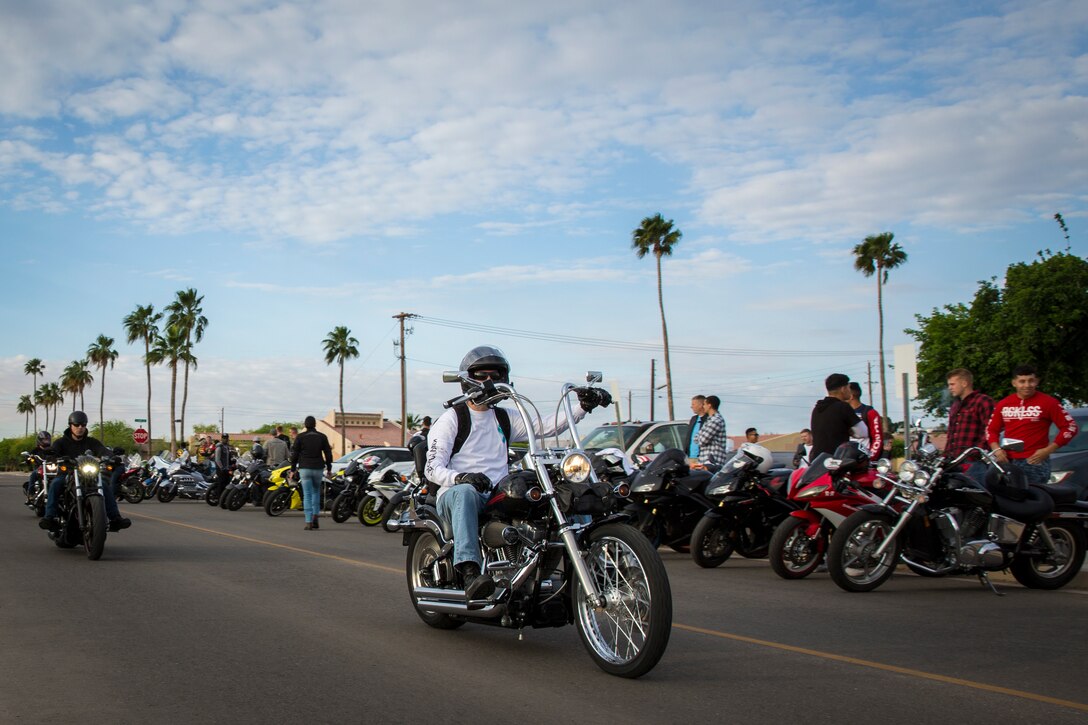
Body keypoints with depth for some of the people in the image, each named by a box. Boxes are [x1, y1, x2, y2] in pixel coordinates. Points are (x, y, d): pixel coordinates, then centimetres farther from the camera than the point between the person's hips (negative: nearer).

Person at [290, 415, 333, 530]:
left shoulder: (300, 437, -1)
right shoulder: (322, 437, 4)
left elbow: (294, 454, 0)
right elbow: (328, 454, 6)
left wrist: (293, 469, 7)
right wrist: (329, 468, 14)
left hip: (304, 469, -2)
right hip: (318, 468, 2)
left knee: (307, 495, -1)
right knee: (316, 492, 20)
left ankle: (309, 522, -6)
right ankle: (315, 515, 5)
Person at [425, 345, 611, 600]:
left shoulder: (505, 418, 21)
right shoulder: (451, 418, 6)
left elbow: (546, 426, 6)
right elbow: (433, 468, -4)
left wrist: (583, 406, -9)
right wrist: (460, 477, -27)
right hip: (454, 494, -4)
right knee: (465, 492, -40)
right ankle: (469, 572, -53)